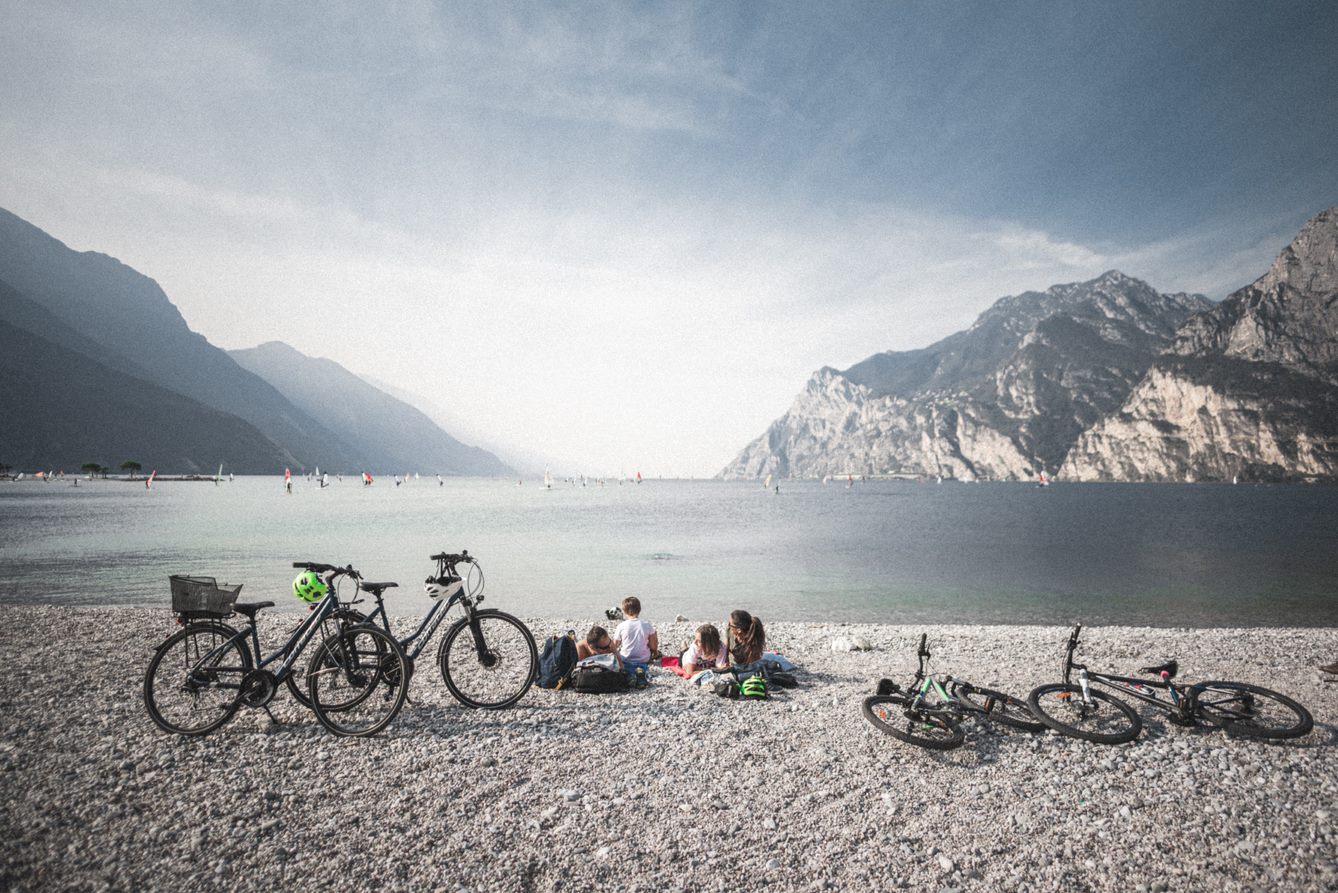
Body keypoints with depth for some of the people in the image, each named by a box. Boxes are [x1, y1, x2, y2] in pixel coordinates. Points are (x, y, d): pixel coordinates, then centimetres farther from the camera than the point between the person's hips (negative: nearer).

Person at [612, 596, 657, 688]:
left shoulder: (621, 626, -10)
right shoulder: (647, 626, -6)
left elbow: (614, 646, 0)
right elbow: (653, 647, 0)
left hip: (626, 662, -1)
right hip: (643, 661, 1)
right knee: (646, 669, 29)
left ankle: (629, 676, -13)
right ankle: (644, 675, -9)